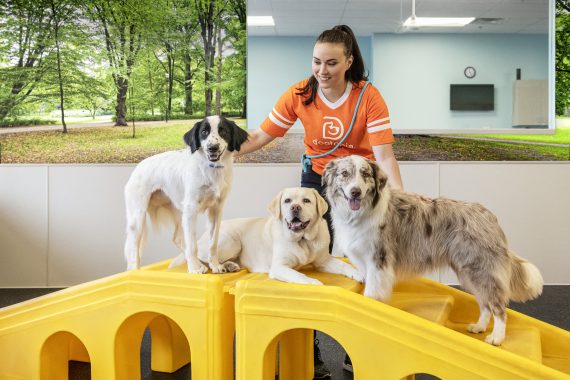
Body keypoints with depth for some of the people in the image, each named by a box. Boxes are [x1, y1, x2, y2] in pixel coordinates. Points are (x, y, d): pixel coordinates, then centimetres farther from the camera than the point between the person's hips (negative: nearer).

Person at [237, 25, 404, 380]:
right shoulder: (300, 94, -12)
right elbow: (261, 136, -9)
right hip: (316, 180, 2)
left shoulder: (369, 96, -19)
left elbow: (384, 154, -24)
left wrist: (400, 194, -40)